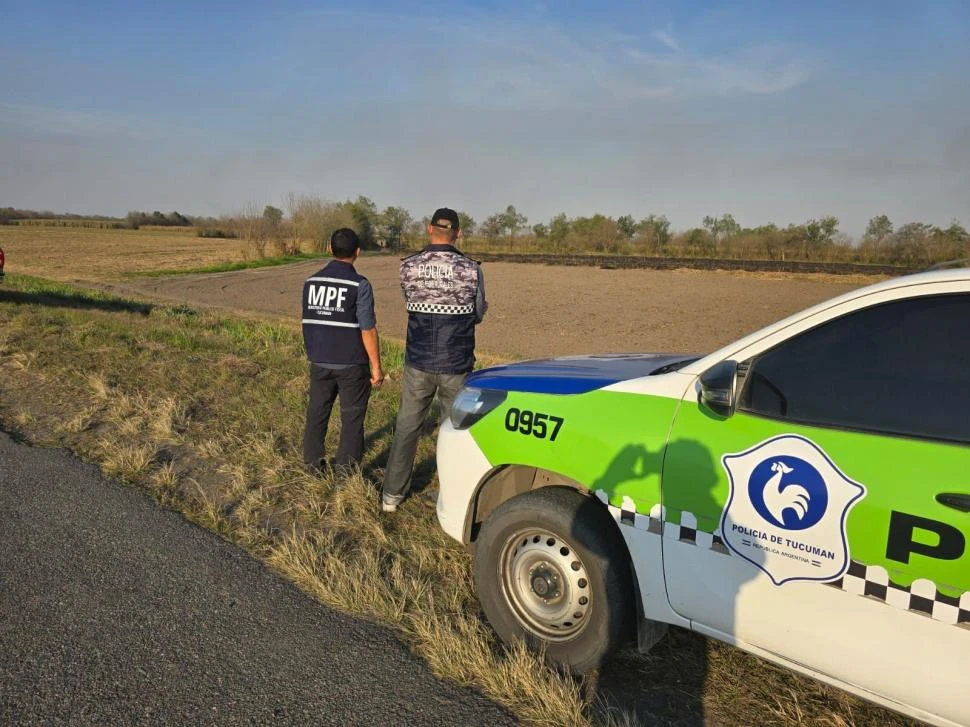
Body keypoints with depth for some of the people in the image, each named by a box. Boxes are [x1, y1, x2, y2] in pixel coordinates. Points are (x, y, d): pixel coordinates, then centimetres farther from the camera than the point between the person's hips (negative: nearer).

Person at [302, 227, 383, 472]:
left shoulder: (311, 282, 3)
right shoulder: (359, 285, -13)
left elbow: (307, 322, 11)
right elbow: (368, 329, -15)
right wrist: (376, 366, -8)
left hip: (319, 362, 5)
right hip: (351, 364, -5)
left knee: (317, 413, 16)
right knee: (352, 417, 6)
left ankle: (314, 464, 25)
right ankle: (346, 470, 11)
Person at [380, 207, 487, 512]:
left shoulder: (408, 267, -6)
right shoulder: (471, 269, -10)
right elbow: (477, 315, 3)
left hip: (418, 363, 2)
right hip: (456, 364, -1)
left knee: (407, 427, 15)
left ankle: (392, 494, 23)